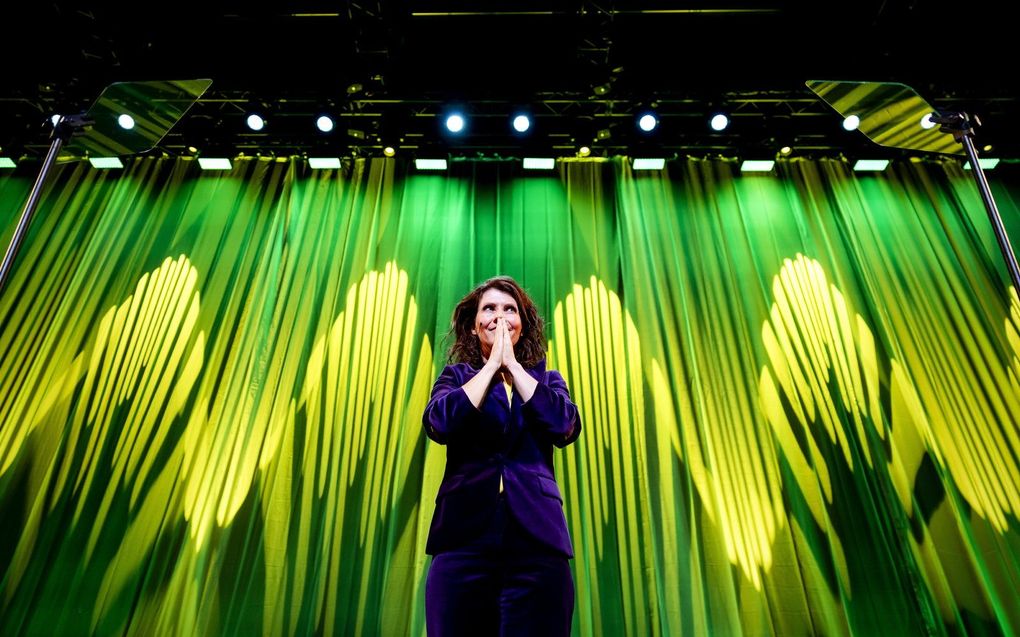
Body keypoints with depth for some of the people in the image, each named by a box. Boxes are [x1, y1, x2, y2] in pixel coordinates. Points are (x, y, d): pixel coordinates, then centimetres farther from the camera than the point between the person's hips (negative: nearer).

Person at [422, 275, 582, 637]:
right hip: (465, 536, 0)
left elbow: (566, 428, -7)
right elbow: (439, 424, -9)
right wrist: (492, 364, -3)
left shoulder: (547, 379, 14)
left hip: (537, 538, 1)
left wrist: (513, 365, -3)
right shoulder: (457, 375, 12)